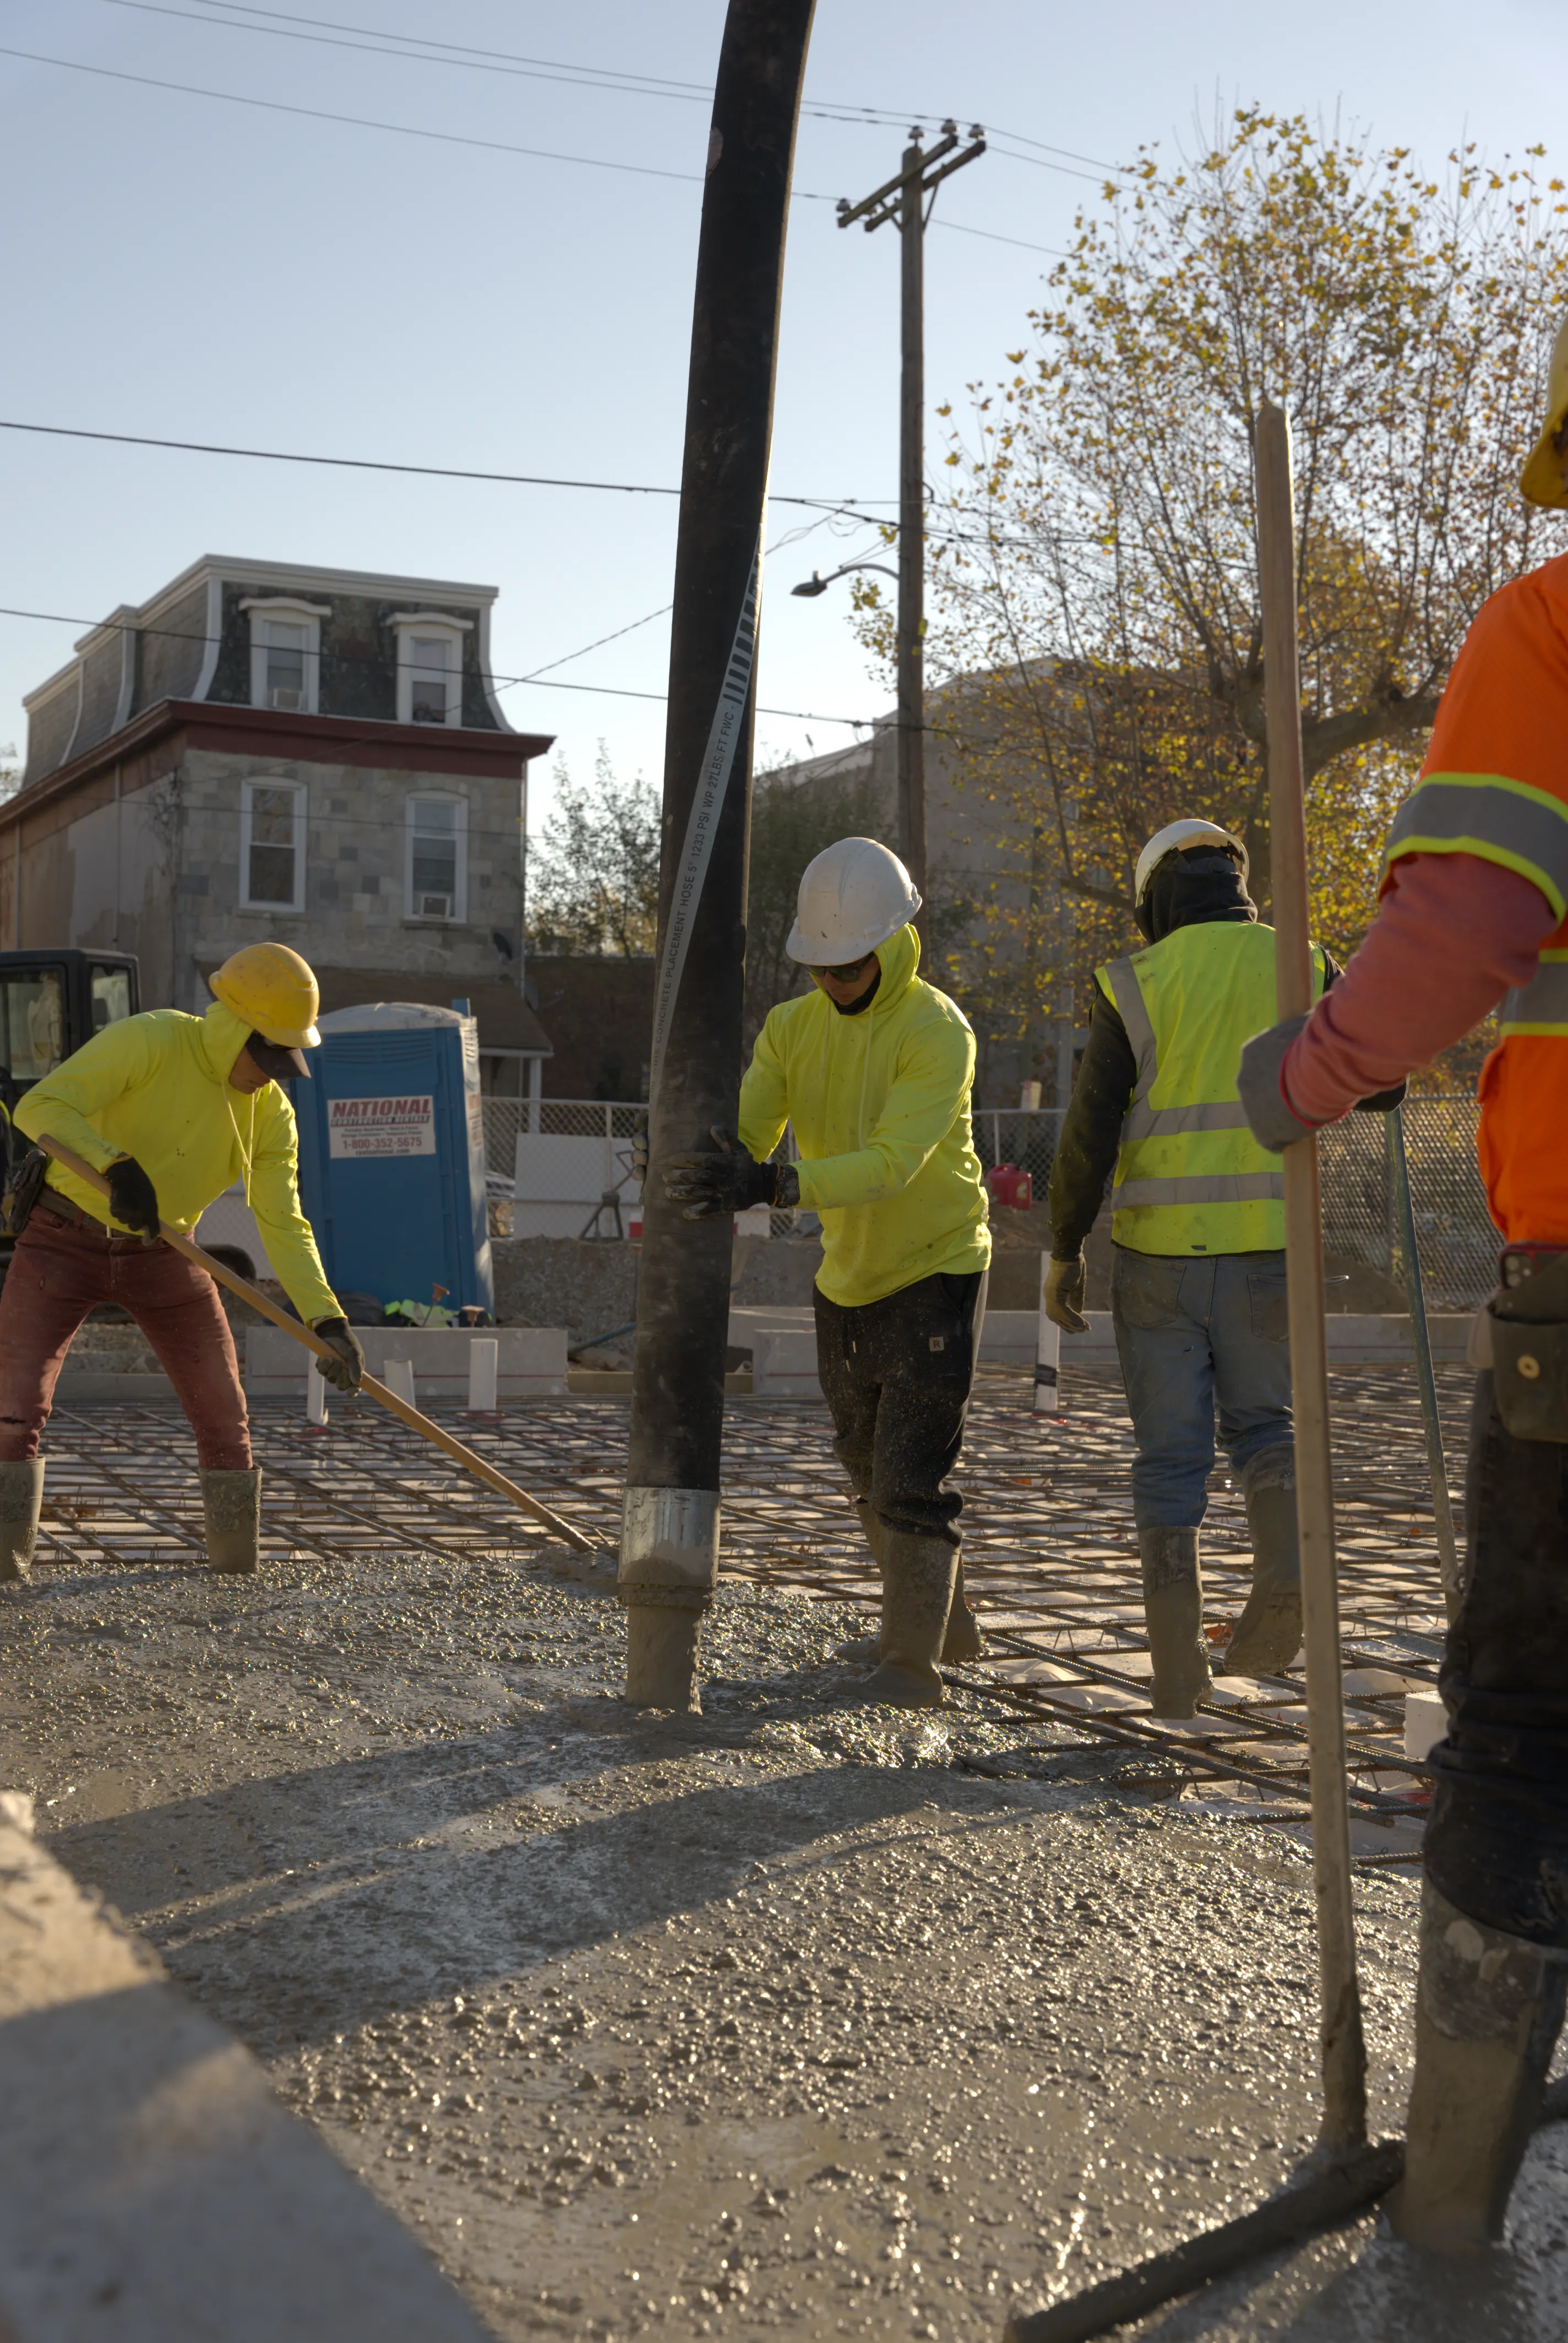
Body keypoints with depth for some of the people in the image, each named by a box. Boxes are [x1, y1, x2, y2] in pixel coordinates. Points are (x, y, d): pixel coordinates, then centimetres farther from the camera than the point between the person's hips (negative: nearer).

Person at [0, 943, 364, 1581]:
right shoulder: (150, 1040, -20)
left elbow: (283, 1225, -8)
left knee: (223, 1415, 2)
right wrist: (117, 1165, -42)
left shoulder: (272, 1114, -5)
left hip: (161, 1255, 4)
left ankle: (238, 1569, 15)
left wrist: (328, 1320, -21)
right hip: (64, 1236, -4)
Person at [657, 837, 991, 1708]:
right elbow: (746, 1136, -12)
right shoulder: (790, 1028, -3)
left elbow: (892, 1163, -34)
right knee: (871, 1473, 18)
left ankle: (911, 1664, -1)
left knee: (911, 1480, -10)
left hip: (935, 1271, -7)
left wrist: (774, 1187, -47)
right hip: (847, 1278, 7)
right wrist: (707, 1180, -36)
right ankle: (948, 1622, 37)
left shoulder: (938, 1032, -22)